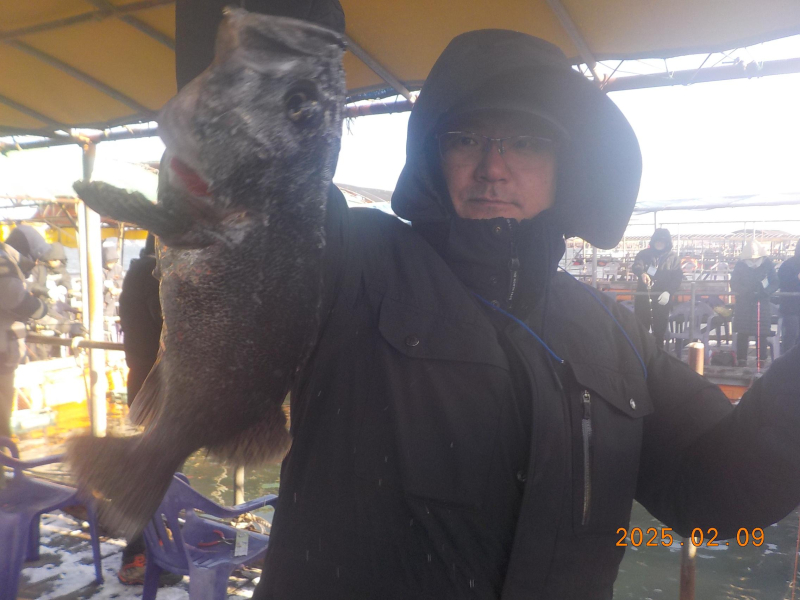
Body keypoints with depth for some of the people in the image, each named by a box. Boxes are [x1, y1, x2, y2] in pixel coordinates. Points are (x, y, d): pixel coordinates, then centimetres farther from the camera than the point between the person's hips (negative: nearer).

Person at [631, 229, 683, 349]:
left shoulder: (673, 257, 4)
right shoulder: (644, 254, 6)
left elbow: (677, 277, -3)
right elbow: (636, 265, -12)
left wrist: (669, 292, -20)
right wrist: (642, 273, -36)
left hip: (662, 298, -1)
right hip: (643, 297, 1)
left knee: (659, 330, 5)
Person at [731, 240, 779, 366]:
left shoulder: (767, 263, -4)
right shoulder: (740, 265, -5)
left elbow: (775, 282, 1)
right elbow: (734, 284, -4)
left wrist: (766, 292, -16)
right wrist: (747, 291, -20)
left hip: (762, 304, 0)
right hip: (743, 304, 0)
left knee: (761, 334, 3)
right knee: (742, 333, 2)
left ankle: (761, 360, 12)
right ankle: (741, 360, 10)